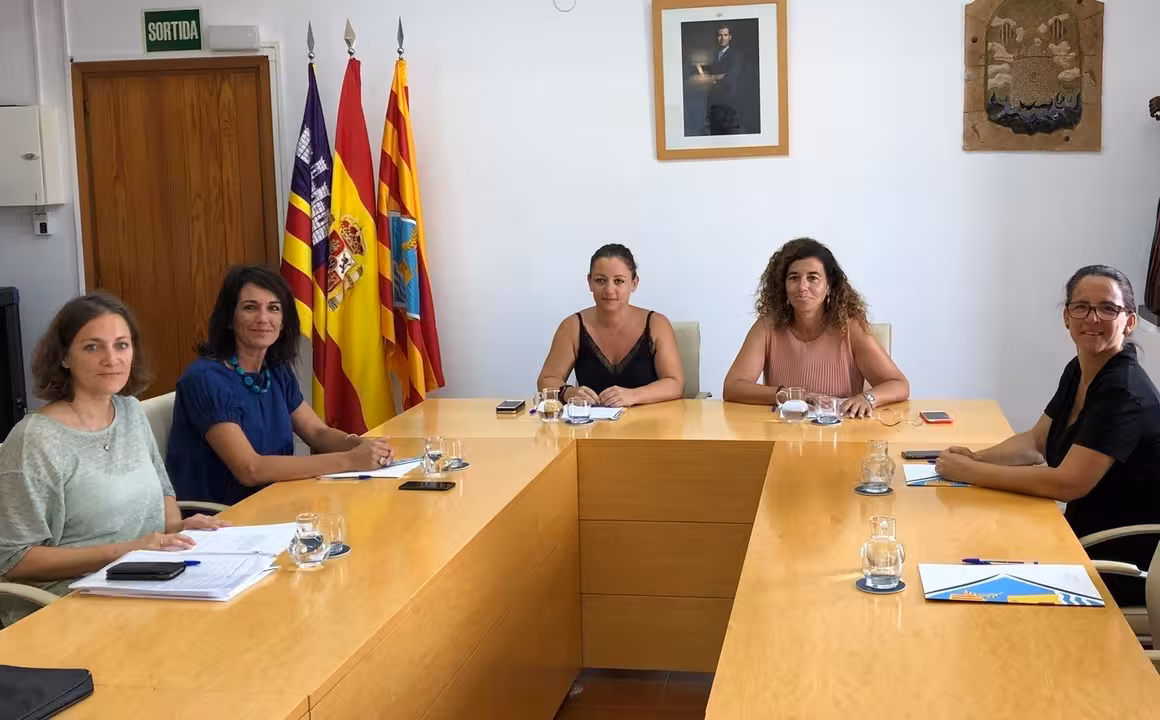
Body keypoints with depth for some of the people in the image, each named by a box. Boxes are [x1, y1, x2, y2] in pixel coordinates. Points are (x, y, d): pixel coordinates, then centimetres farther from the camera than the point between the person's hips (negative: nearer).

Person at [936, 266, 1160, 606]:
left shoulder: (1125, 392, -23)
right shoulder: (1079, 372, 3)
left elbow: (1068, 483, -27)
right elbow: (1034, 442, 13)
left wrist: (970, 472, -23)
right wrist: (976, 457, -6)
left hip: (1125, 565, -7)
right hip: (1087, 537, 7)